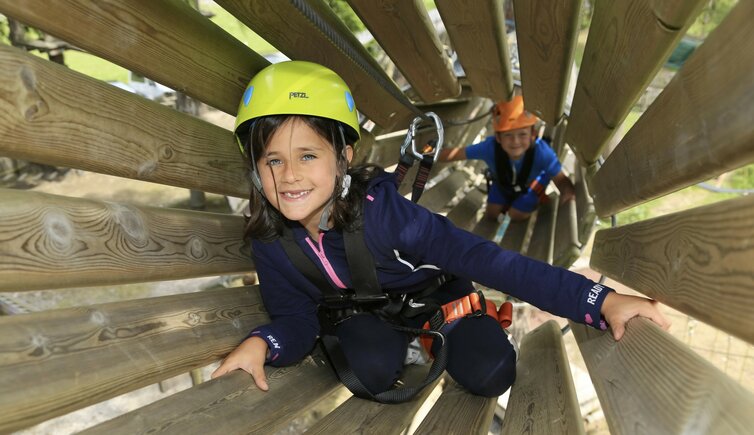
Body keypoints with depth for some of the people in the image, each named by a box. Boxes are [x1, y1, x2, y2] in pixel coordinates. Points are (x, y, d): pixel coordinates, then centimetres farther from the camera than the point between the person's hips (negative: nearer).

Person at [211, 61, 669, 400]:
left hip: (432, 293, -2)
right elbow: (295, 318, -16)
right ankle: (401, 338, 11)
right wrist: (263, 343, -41)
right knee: (374, 372, -25)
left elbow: (481, 257, -41)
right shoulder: (270, 242, -23)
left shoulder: (379, 210, -38)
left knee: (489, 375, -16)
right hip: (363, 309, 3)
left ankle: (434, 334, 18)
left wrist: (599, 301, -44)